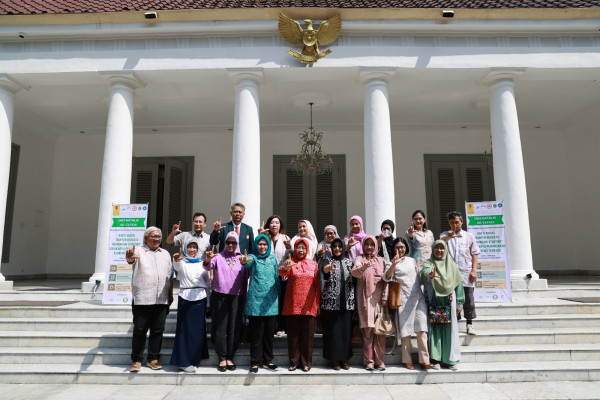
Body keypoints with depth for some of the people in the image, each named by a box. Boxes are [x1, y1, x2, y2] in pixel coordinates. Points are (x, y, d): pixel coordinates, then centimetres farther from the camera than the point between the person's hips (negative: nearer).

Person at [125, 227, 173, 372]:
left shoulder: (165, 254, 16)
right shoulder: (139, 251, 2)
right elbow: (130, 260, -20)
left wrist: (170, 295, 14)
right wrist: (129, 257, -45)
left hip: (161, 300, 4)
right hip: (141, 299, -4)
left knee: (158, 330, 8)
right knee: (139, 330, 3)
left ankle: (153, 359, 21)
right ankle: (136, 360, 17)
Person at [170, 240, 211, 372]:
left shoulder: (202, 263, 12)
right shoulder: (182, 262, 3)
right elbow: (177, 266, -24)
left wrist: (208, 302, 11)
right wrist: (176, 260, -47)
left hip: (200, 298, 3)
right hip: (185, 298, -3)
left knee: (198, 328, 8)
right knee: (185, 328, -3)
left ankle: (195, 358, 22)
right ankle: (184, 361, 5)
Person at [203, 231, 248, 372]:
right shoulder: (218, 257, 4)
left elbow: (245, 279, 7)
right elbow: (208, 267, -13)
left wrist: (244, 297, 2)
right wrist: (208, 258, -35)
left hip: (236, 297, 1)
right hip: (219, 295, -1)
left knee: (234, 328, 3)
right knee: (220, 327, 1)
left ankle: (230, 357, 16)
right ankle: (222, 358, 12)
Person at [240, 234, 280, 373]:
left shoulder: (273, 259, 10)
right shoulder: (253, 258, -2)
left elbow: (277, 278, 14)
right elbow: (248, 262, -27)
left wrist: (277, 298, 11)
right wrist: (244, 262, -51)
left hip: (271, 302, 4)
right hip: (255, 301, -3)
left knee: (269, 332, 10)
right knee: (256, 333, 1)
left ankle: (267, 360, 24)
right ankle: (255, 361, 14)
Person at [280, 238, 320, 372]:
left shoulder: (313, 264, 8)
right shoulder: (291, 262, 1)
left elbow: (317, 284, 9)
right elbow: (282, 272, -21)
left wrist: (318, 302, 6)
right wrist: (285, 268, -44)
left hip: (309, 305, 1)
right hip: (293, 304, -1)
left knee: (307, 334, 6)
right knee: (293, 334, 5)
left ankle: (306, 362, 19)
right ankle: (294, 362, 18)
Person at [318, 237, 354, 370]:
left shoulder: (349, 262, 12)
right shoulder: (326, 260, 3)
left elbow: (354, 281, 11)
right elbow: (323, 269, -21)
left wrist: (354, 300, -2)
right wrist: (328, 268, -43)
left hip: (347, 302, 3)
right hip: (331, 302, -2)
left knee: (346, 330, 4)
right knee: (333, 331, -1)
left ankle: (344, 358, 17)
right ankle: (335, 359, 10)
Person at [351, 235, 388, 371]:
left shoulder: (380, 260, 14)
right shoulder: (360, 258, 5)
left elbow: (385, 279, 10)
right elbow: (354, 272, -15)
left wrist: (385, 297, 0)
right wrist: (363, 267, -36)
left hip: (379, 298, 3)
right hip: (366, 298, -2)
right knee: (367, 330, -2)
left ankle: (379, 360, 11)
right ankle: (369, 360, 7)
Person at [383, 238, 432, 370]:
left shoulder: (412, 260, 15)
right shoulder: (391, 263, 0)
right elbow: (386, 277, -20)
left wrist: (421, 292, 19)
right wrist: (393, 264, -35)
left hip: (418, 297, 4)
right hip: (404, 300, -4)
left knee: (422, 329, -3)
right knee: (406, 330, 0)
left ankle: (424, 360, 0)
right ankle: (407, 361, 10)